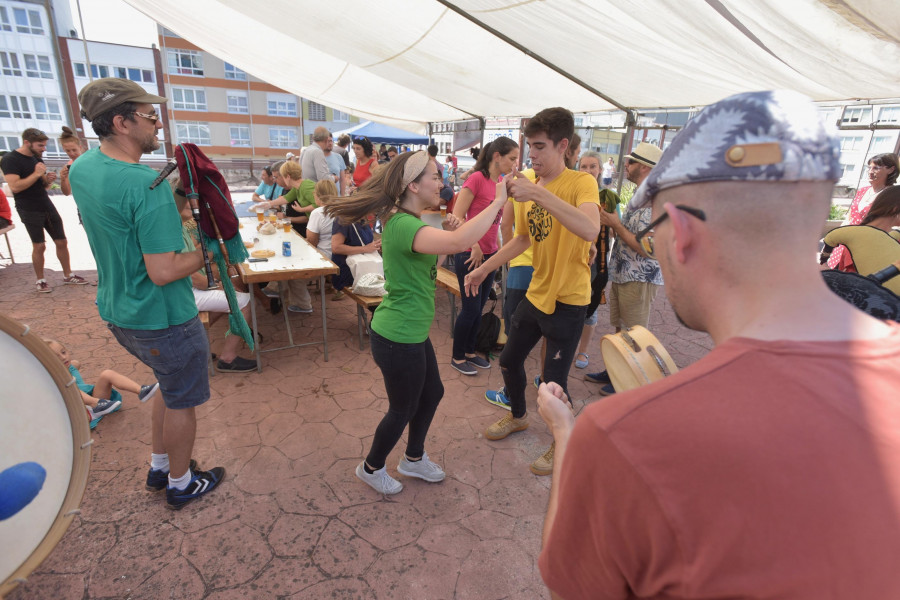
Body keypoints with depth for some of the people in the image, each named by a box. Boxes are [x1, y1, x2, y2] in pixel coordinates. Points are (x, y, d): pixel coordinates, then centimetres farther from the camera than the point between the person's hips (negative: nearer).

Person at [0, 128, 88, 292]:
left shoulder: (37, 158, 13)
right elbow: (15, 186, -21)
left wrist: (48, 180, 0)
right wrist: (36, 174, -18)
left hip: (47, 206, 7)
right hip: (29, 210, -7)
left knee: (61, 242, 5)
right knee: (39, 246, -3)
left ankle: (68, 276, 16)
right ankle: (40, 280, 12)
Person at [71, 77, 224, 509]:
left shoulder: (80, 168, 1)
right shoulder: (148, 186, -26)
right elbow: (164, 272, -30)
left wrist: (175, 202, 4)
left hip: (117, 311, 9)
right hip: (162, 320, -9)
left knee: (172, 384, 28)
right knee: (182, 401, 13)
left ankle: (159, 467, 43)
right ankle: (181, 484, 34)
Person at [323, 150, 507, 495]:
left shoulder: (408, 221, 7)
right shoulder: (402, 224, -27)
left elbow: (430, 259, 17)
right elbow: (460, 242, -43)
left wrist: (449, 231, 2)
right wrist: (497, 202, -33)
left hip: (412, 332, 10)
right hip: (398, 338, -10)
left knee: (432, 393, 24)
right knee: (403, 410, 13)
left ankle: (413, 459, 46)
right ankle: (372, 468, 40)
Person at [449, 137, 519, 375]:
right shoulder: (477, 178, -14)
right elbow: (457, 217, -17)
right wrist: (474, 246, -17)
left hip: (489, 253, 7)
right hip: (469, 254, -7)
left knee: (479, 307, 15)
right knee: (471, 307, 1)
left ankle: (470, 352, 31)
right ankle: (457, 357, 19)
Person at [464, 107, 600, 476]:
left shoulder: (581, 183, -16)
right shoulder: (531, 184, 4)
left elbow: (590, 230, -37)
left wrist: (538, 193, -41)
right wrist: (484, 268, 8)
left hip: (567, 301, -7)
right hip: (535, 293, 7)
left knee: (553, 382, 1)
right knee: (509, 360, 18)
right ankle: (517, 417, 46)